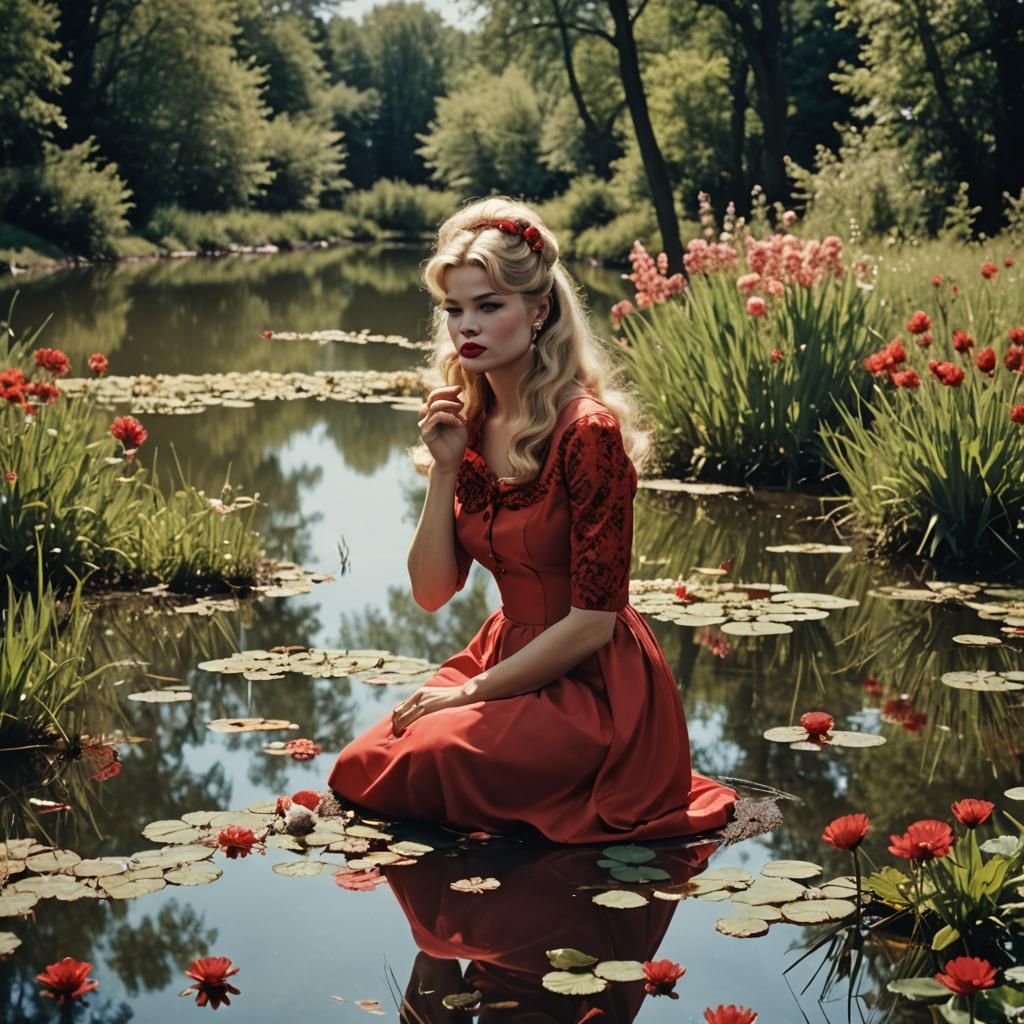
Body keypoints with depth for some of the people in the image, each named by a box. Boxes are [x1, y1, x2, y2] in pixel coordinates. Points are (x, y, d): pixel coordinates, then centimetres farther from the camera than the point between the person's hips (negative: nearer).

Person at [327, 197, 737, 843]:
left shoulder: (588, 431, -20)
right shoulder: (468, 423, 3)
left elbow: (593, 620, -19)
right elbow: (432, 592, 2)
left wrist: (473, 692, -11)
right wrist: (445, 469, -11)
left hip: (594, 687, -7)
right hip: (509, 659, 7)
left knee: (413, 767, -22)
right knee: (357, 769, -4)